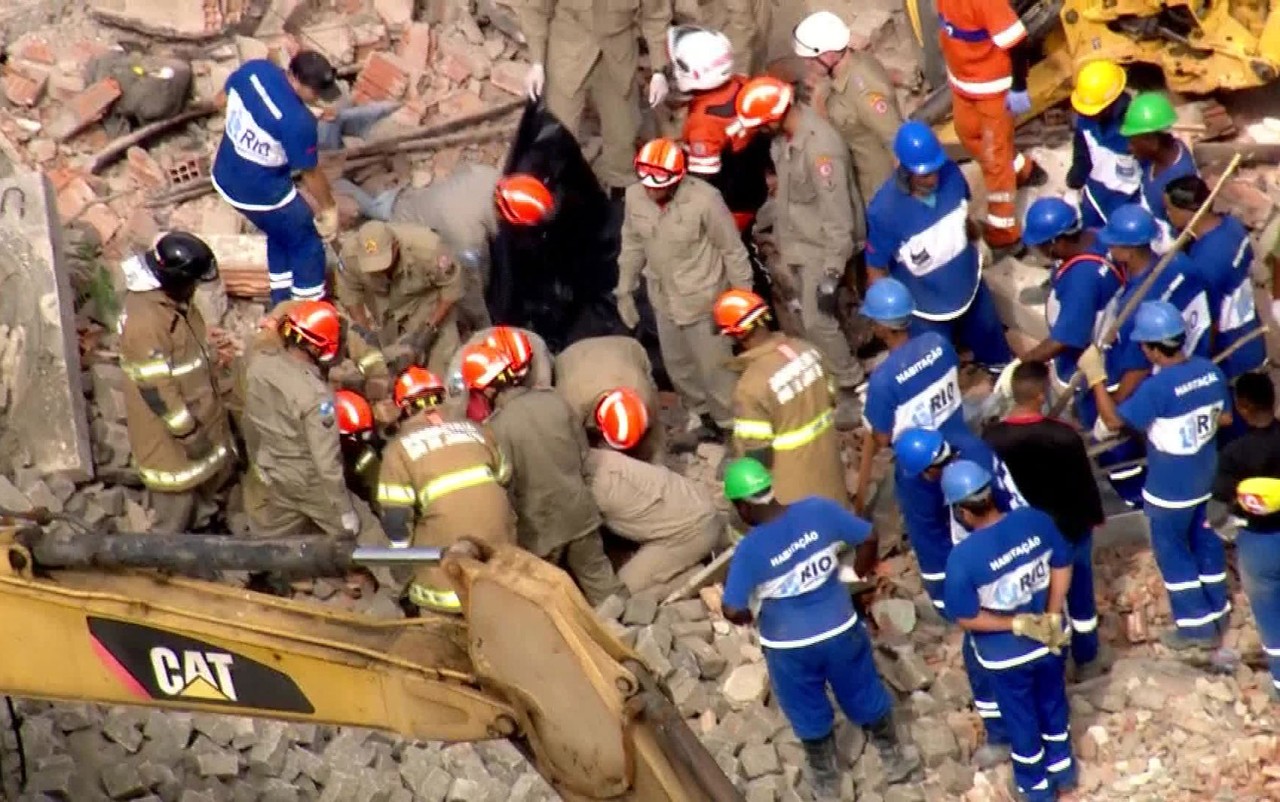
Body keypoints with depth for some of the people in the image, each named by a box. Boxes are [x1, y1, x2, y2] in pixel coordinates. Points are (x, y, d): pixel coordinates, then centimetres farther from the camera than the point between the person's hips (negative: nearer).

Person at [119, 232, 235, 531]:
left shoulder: (172, 300, 0)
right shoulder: (145, 320, -32)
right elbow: (156, 387, -28)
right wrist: (188, 433, -22)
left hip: (194, 418, 10)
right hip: (167, 433, -10)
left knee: (189, 498, 23)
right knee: (174, 514, 2)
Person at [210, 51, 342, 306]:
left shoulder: (254, 69, -16)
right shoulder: (298, 122, -34)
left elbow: (221, 100, 6)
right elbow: (311, 174, -17)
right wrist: (329, 208, 1)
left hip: (225, 178, 8)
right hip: (261, 194, -8)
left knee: (281, 233, 30)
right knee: (307, 243, 17)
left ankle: (282, 304, 43)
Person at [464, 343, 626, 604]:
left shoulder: (496, 427, -21)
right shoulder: (554, 401, -5)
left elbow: (502, 486, -16)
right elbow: (584, 455, 5)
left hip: (539, 524, -4)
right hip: (579, 511, 4)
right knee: (599, 577, 17)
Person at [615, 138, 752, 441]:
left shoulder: (704, 200, -28)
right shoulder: (635, 197, -13)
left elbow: (732, 251, -16)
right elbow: (632, 245, 5)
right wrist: (625, 290, 10)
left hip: (703, 300, -6)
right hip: (664, 299, 6)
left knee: (713, 366, 4)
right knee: (677, 365, 22)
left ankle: (733, 428, 26)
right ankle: (702, 417, 45)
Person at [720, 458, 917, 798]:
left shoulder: (750, 549, -26)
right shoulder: (818, 510, -17)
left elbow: (733, 611, -22)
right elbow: (867, 537, -4)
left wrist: (748, 617, 2)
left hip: (790, 645, -3)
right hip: (840, 629, 3)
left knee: (811, 717, 23)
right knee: (866, 697, 27)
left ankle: (827, 782, 43)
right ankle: (893, 759, 46)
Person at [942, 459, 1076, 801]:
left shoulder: (963, 557, -32)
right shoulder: (1036, 521, -20)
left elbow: (967, 619, -24)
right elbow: (1062, 567, -7)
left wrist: (1017, 625, -16)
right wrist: (1052, 619, -4)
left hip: (1005, 654, -4)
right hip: (1048, 640, 4)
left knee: (1021, 718, 23)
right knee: (1053, 703, 31)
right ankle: (1062, 768, 53)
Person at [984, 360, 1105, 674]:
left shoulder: (991, 439, -21)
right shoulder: (1064, 435, -28)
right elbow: (1084, 481, -14)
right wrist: (1096, 516, 6)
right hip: (1069, 528, -1)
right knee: (1079, 593, 20)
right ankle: (1086, 662, 37)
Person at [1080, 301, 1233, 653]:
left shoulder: (1157, 387, -31)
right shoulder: (1210, 371, -9)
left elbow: (1112, 420, -24)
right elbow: (1225, 417, 5)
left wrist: (1096, 377, -17)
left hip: (1170, 488, -7)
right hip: (1205, 477, 7)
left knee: (1172, 549, 12)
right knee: (1203, 540, 24)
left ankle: (1196, 625, 20)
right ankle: (1217, 611, 38)